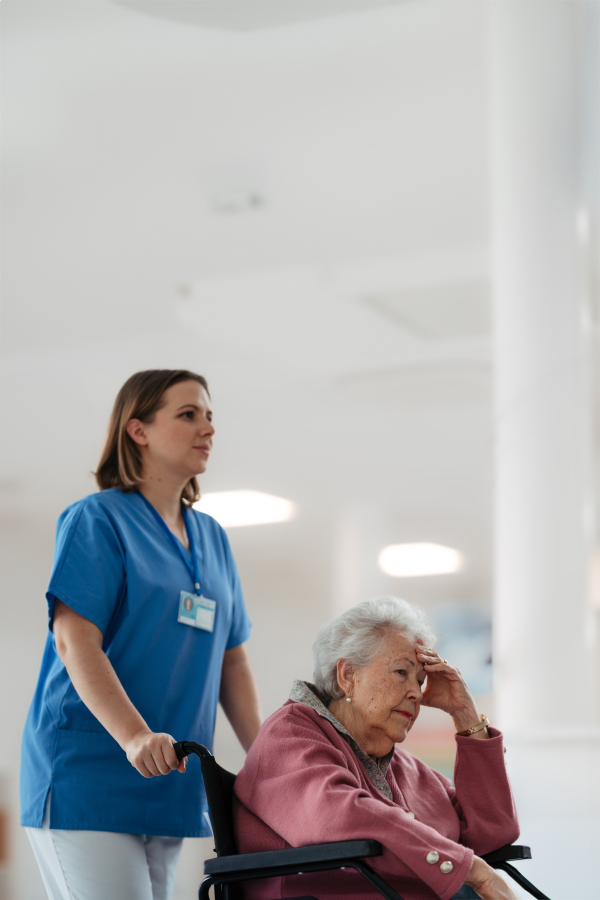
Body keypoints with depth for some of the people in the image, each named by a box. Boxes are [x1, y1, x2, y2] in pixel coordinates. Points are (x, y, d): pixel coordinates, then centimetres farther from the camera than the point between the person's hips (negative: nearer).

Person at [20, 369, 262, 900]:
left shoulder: (212, 539, 18)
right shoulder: (99, 518, -4)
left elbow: (232, 660, 18)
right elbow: (75, 640, -14)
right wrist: (134, 736, -27)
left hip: (170, 791, 7)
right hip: (88, 772, -7)